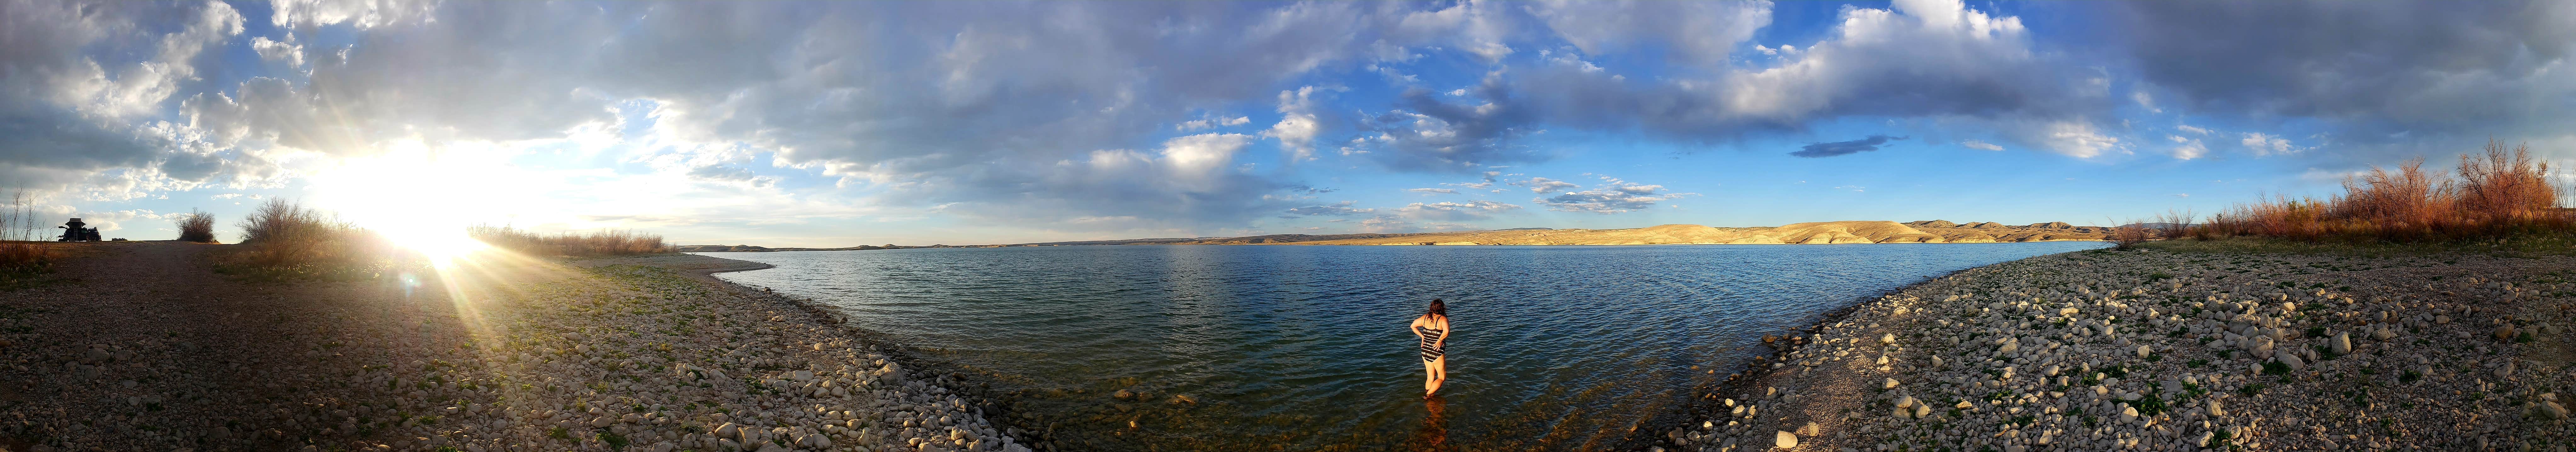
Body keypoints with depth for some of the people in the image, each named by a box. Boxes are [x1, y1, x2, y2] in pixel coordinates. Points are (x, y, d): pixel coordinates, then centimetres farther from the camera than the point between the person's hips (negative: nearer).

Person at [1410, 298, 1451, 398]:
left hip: (1425, 351, 6)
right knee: (1442, 378, 11)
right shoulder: (1443, 319, -16)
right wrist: (1440, 340, -19)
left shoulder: (1426, 317, 1)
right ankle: (1428, 395, 0)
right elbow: (1446, 331, -35)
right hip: (1437, 353, -5)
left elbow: (1413, 326, 10)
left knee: (1430, 377, 19)